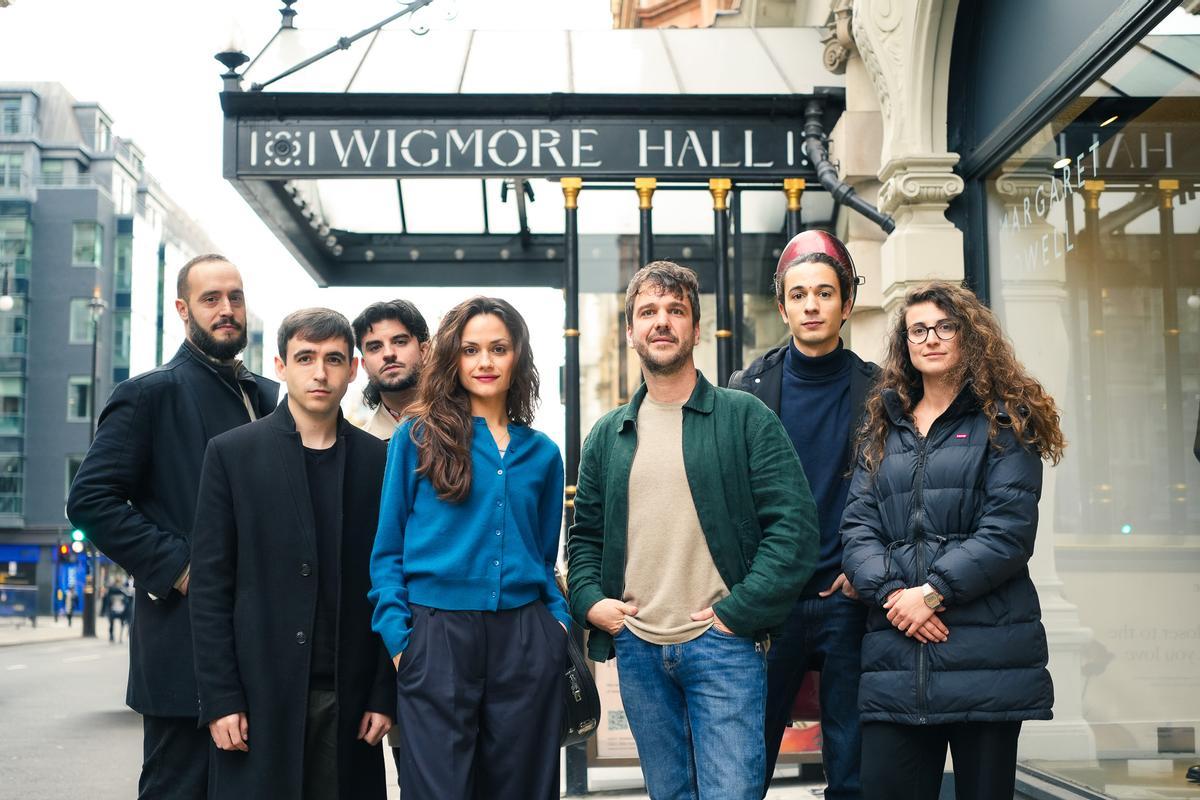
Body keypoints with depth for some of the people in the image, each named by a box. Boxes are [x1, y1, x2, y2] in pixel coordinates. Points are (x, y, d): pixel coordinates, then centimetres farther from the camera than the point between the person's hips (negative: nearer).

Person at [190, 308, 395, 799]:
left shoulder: (379, 460, 6)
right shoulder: (232, 454, 2)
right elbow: (210, 587, -1)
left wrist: (384, 693, 0)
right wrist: (220, 699, -7)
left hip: (349, 697, 2)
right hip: (261, 694, -1)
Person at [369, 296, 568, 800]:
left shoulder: (542, 453, 12)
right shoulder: (418, 437, 2)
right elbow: (388, 550, 1)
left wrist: (559, 618, 4)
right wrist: (397, 637, -7)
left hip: (527, 640, 3)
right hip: (437, 637, -3)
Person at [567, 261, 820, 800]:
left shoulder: (745, 418, -2)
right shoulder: (608, 436, 12)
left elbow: (795, 525, -8)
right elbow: (584, 534, 18)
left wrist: (738, 611, -13)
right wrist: (590, 601, 0)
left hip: (723, 646, -4)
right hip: (637, 649, 4)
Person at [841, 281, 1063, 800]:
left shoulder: (1004, 422, 4)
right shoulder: (883, 428, 17)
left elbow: (1009, 529, -8)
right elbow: (857, 528, 7)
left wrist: (933, 591, -15)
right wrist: (891, 592, -10)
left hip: (987, 651, -3)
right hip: (895, 654, 3)